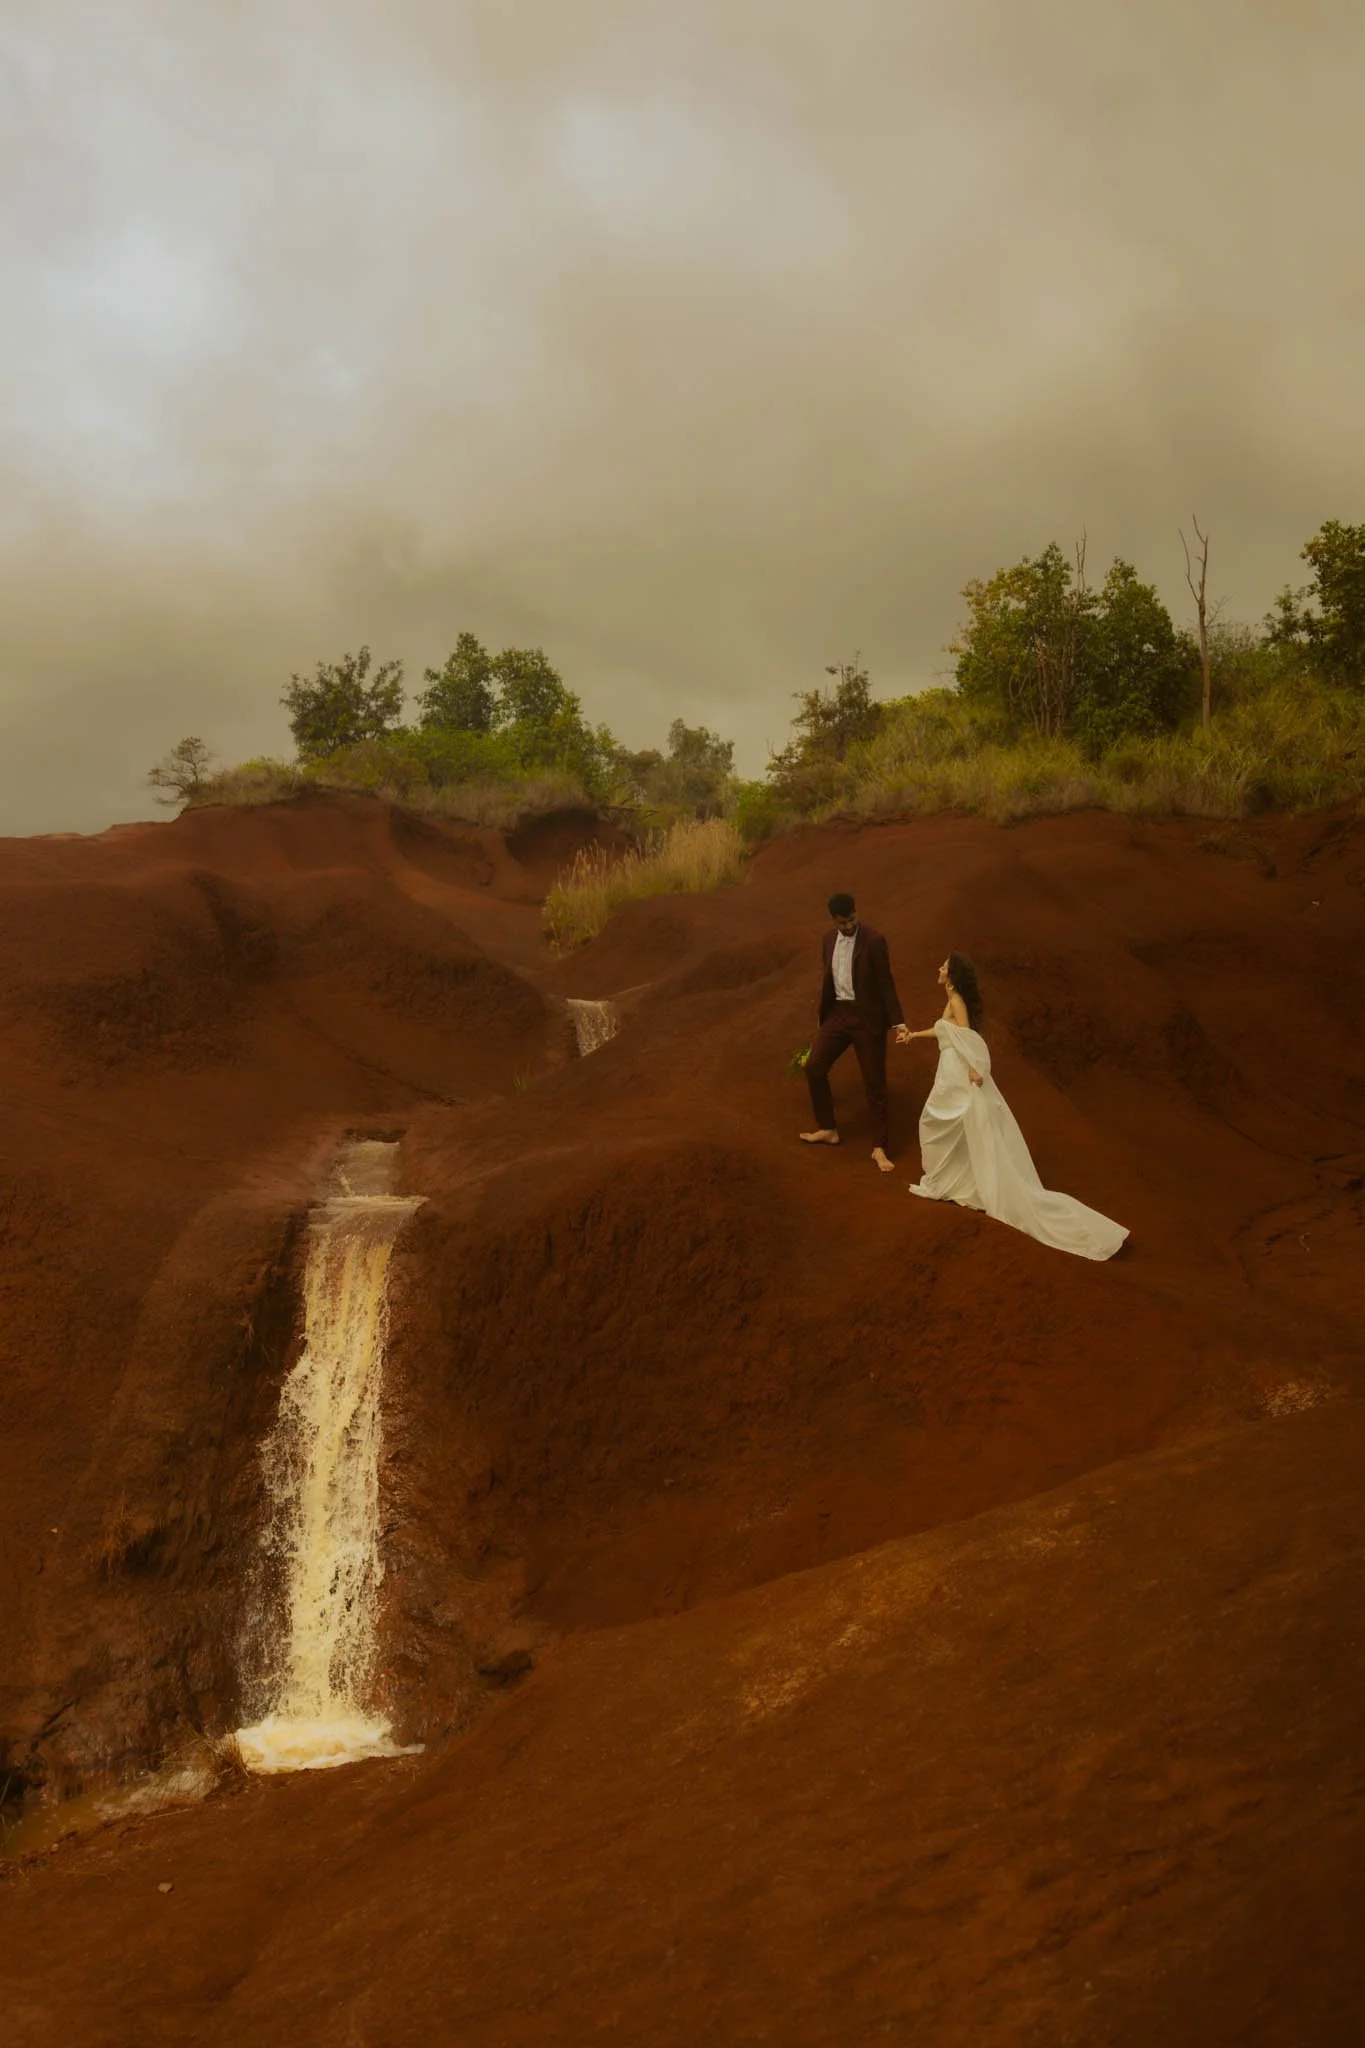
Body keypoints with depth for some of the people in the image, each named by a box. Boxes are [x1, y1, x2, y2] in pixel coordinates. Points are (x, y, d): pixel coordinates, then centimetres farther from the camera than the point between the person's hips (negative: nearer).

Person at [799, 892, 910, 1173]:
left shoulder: (874, 941, -14)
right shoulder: (829, 940, 5)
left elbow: (885, 983, -11)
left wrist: (897, 1021, -14)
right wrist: (823, 1020, 19)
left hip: (868, 1018, -6)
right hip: (838, 1013, 6)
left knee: (874, 1082, 0)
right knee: (814, 1068, 6)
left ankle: (879, 1148, 8)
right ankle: (828, 1129, 24)